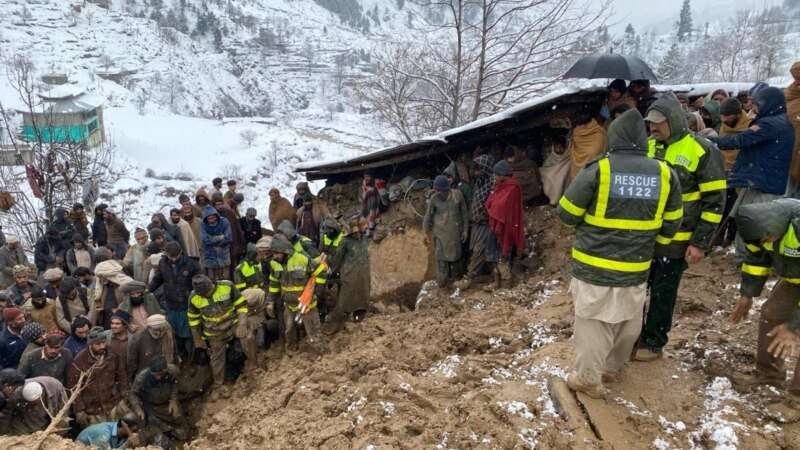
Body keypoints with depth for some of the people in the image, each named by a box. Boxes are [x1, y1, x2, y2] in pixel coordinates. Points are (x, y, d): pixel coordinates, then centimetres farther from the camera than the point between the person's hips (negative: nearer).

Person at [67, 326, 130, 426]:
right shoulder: (79, 361, -11)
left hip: (115, 405, 2)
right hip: (92, 410, -2)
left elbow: (121, 376, 10)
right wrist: (79, 410, -7)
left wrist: (124, 395, 4)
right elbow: (73, 387, -7)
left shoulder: (112, 356, -2)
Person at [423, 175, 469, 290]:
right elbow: (428, 216, -4)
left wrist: (465, 229, 0)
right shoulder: (434, 199, -15)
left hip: (456, 230, 2)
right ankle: (442, 280, 16)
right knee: (441, 256, 3)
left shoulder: (457, 194, -13)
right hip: (441, 232, -2)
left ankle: (454, 273, 42)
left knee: (455, 253, 19)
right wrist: (426, 233, -1)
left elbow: (464, 212, -2)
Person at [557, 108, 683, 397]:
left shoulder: (598, 169, -14)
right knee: (628, 325, 22)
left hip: (594, 267, -3)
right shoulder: (665, 174, -2)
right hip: (636, 269, 4)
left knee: (593, 324, 10)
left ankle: (588, 379, 22)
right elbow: (671, 224, 9)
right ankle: (612, 368, 40)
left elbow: (566, 214, -6)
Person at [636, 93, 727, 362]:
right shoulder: (646, 147, 5)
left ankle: (653, 343, 24)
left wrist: (700, 242, -14)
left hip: (675, 241, -5)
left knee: (662, 294, 7)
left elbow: (714, 201, -11)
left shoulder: (702, 152, -12)